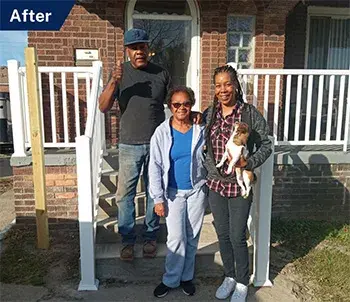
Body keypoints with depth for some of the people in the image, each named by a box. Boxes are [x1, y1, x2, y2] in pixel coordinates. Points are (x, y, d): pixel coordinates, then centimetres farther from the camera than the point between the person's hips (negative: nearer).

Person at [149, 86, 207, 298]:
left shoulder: (201, 130, -6)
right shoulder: (162, 133, -10)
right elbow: (155, 167, -7)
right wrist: (158, 198, -8)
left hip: (197, 191, 2)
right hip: (173, 192, -1)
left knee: (192, 237, 12)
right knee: (176, 238, 0)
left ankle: (187, 276, 31)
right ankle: (171, 279, 21)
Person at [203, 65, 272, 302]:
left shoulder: (251, 114, -10)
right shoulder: (208, 114, 1)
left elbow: (266, 145, -5)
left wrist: (247, 163, -19)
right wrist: (210, 167, -2)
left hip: (240, 185, -4)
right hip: (215, 184, 4)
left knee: (237, 237, 5)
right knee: (223, 235, 16)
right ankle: (229, 277, 38)